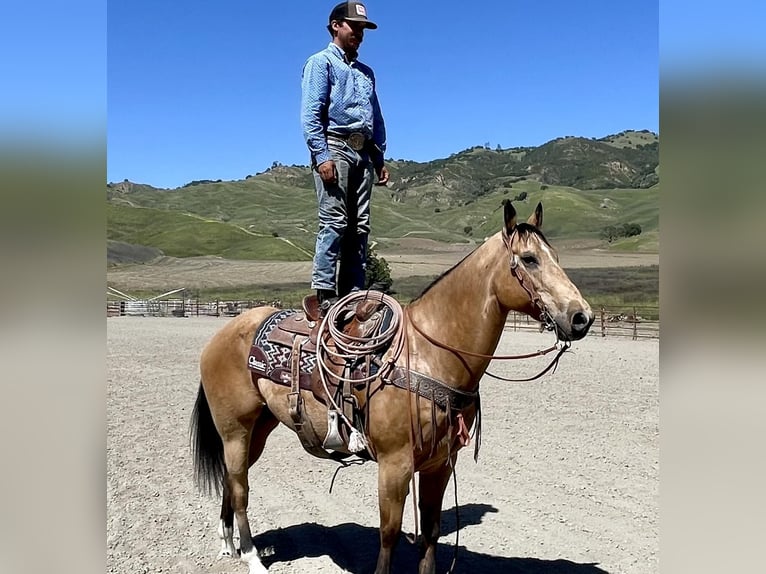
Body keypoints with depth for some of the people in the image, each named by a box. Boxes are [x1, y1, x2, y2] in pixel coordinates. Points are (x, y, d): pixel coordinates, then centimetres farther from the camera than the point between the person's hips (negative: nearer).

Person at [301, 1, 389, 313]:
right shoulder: (321, 62, 6)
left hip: (363, 152, 7)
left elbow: (377, 119, 26)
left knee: (360, 226, 2)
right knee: (334, 221, -14)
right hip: (335, 148, -7)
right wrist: (322, 155, -17)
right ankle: (324, 293, -13)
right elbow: (310, 114, -6)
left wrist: (380, 159, 16)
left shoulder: (366, 72, 27)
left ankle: (352, 293, 5)